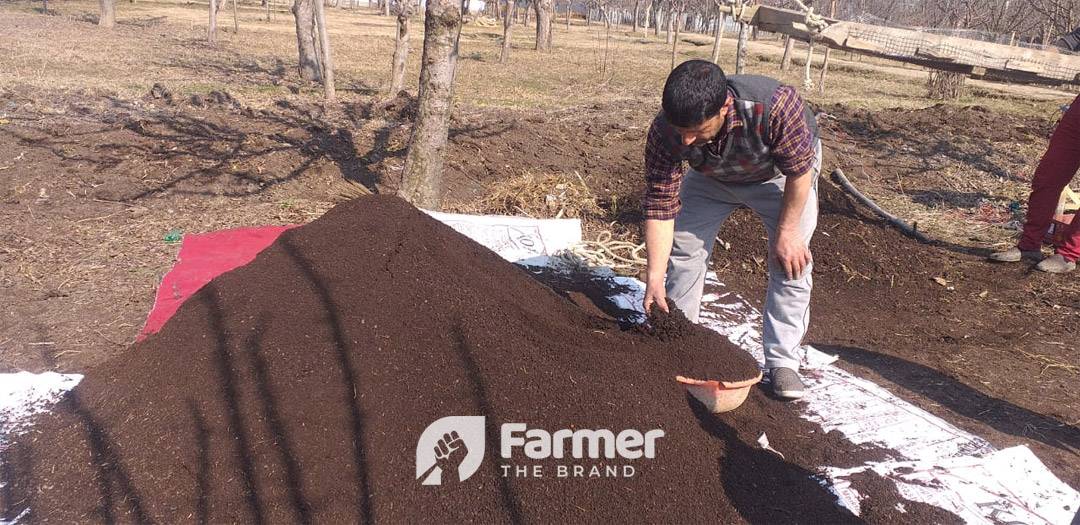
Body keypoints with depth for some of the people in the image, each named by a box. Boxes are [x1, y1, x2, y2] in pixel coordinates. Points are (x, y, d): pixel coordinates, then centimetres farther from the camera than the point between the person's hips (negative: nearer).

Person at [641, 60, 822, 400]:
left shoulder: (775, 107, -45)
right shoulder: (665, 131, -35)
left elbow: (800, 171, -27)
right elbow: (660, 205, -29)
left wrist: (787, 232, -22)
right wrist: (654, 278, -33)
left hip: (779, 175, -2)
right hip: (713, 177, 3)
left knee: (791, 261, -11)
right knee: (683, 247, -3)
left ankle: (783, 362, 0)